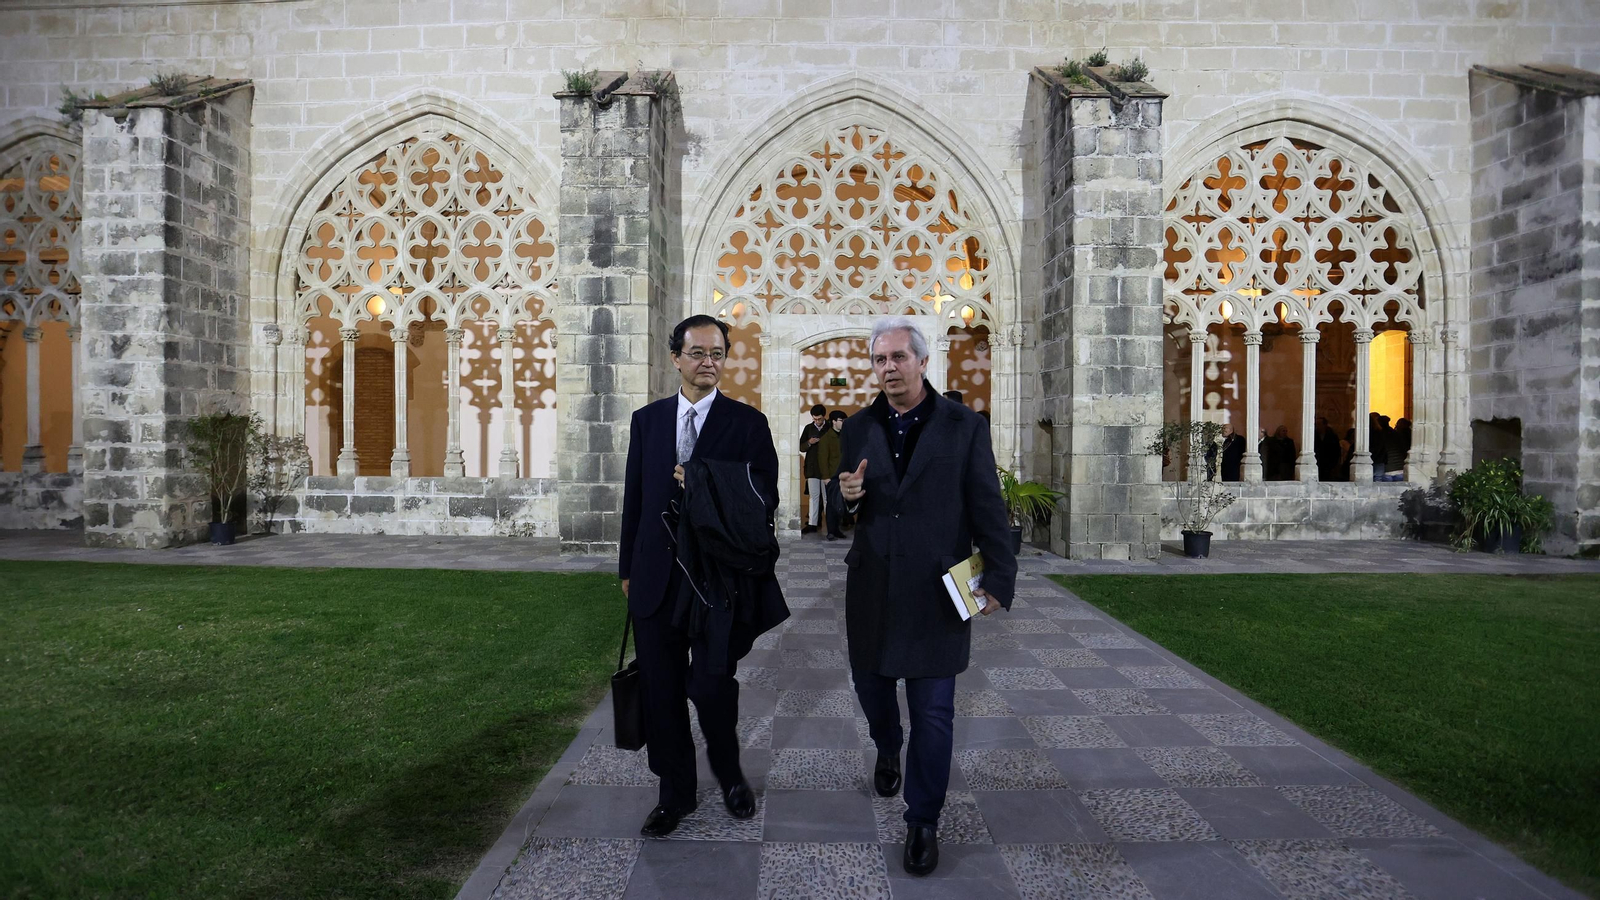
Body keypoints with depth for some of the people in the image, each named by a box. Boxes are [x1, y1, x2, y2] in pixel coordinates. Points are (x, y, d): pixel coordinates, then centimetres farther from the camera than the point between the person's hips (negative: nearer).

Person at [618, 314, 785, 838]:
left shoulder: (748, 422, -1)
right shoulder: (647, 420, 9)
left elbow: (766, 497, -6)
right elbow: (634, 498, 12)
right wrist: (628, 568, 12)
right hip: (656, 578, 3)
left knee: (711, 687, 2)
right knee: (661, 691, 9)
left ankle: (729, 776, 32)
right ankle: (675, 793, 28)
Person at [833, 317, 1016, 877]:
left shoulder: (965, 428, -4)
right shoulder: (857, 430, 5)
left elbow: (987, 510, -3)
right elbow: (844, 510, 12)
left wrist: (999, 577, -6)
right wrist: (847, 495, -11)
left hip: (936, 592, -3)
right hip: (871, 590, 3)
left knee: (933, 713, 2)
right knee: (871, 685, 18)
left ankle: (923, 822, 19)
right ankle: (887, 750, 51)